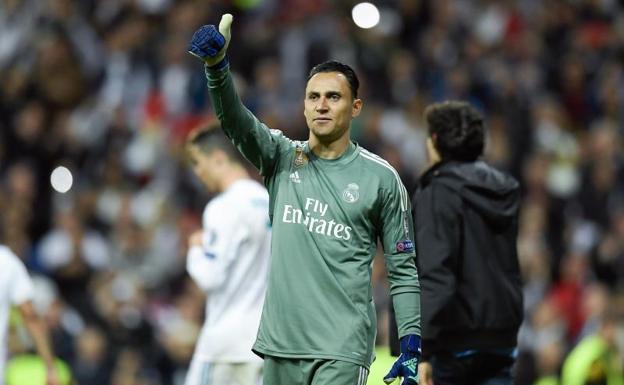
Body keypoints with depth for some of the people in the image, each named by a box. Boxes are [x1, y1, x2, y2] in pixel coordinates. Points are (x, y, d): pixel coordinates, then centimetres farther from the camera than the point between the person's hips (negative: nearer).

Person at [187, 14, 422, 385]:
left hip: (342, 350, -3)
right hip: (280, 344, 4)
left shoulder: (382, 178, 1)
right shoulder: (282, 157, 8)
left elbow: (404, 270, 4)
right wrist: (217, 65, -29)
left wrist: (412, 346, -4)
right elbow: (236, 121, -10)